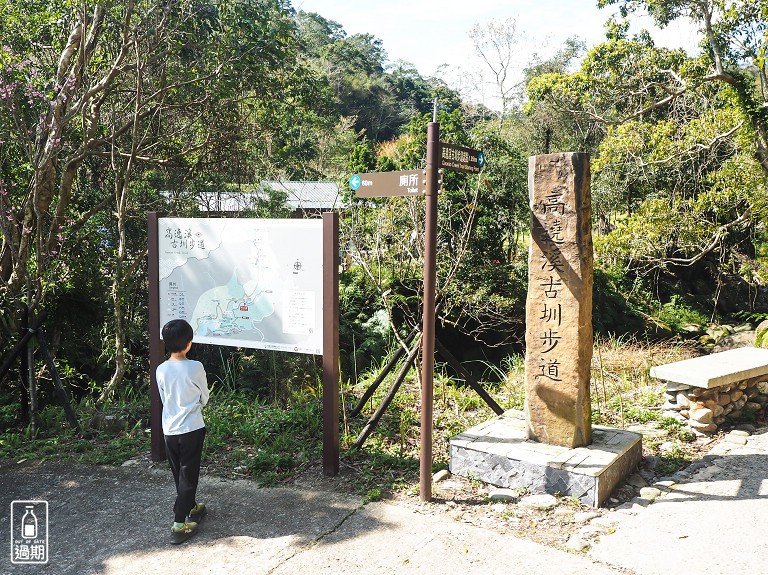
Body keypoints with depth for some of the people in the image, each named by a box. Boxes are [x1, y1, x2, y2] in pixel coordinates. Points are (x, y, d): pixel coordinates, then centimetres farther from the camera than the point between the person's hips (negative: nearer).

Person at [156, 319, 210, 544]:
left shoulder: (161, 370, -5)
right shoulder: (195, 367, -15)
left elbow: (164, 399, 7)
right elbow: (204, 398, -1)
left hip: (169, 430, 4)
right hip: (192, 429, -4)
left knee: (179, 474, 19)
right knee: (188, 475, 3)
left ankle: (191, 507, 38)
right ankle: (179, 524, 2)